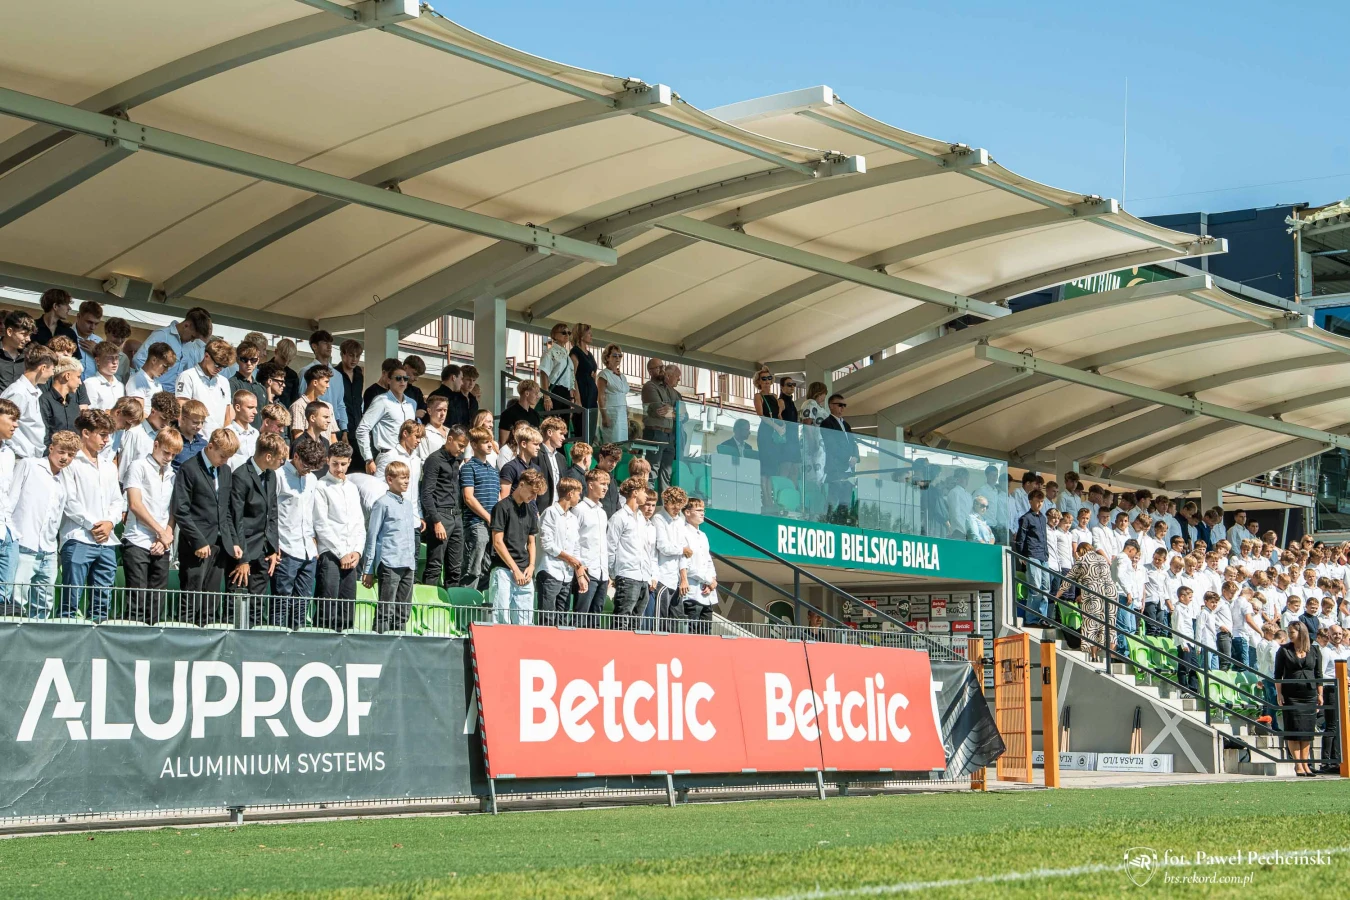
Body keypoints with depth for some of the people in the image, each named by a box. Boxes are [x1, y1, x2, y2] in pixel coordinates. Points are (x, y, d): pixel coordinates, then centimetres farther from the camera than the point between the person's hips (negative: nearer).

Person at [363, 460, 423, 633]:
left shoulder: (408, 503, 17)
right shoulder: (382, 504, -4)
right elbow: (372, 536, -3)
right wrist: (369, 569, -5)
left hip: (408, 565, 7)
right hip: (389, 564, -7)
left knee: (404, 610, 9)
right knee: (386, 608, -8)